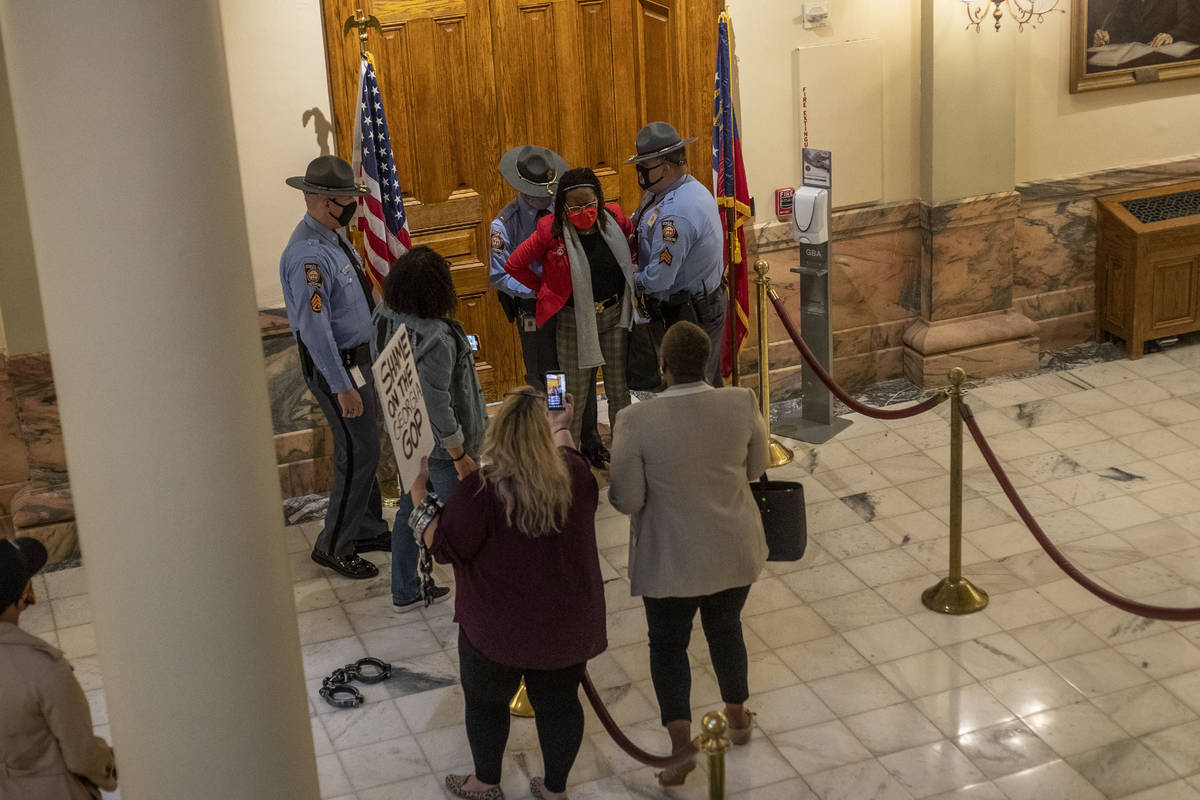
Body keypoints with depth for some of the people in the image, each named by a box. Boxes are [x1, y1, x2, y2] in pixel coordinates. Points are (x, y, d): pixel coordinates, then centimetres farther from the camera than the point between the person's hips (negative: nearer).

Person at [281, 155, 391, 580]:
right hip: (334, 365, -10)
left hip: (358, 357, 10)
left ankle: (367, 529, 33)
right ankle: (332, 546, 6)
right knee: (358, 453, -5)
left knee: (363, 448, 19)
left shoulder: (335, 238, 7)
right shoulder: (308, 255, -25)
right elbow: (314, 327, -28)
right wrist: (342, 387, -28)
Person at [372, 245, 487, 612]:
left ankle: (405, 592, 37)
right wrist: (460, 454, -19)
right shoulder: (436, 339, -32)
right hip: (438, 444, -8)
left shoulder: (385, 317, -7)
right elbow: (436, 404, -29)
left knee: (410, 508, 22)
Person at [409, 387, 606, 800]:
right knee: (559, 703, 19)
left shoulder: (484, 490, -25)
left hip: (501, 630, -4)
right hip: (569, 625, 4)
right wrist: (563, 428, 32)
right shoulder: (575, 475, -9)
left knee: (486, 701, 20)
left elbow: (444, 546, -16)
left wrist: (420, 499, -3)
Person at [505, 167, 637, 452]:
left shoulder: (614, 220, -7)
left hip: (615, 316, 3)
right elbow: (514, 265, -6)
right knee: (576, 391, 7)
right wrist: (545, 289, -1)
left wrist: (629, 267, 7)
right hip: (575, 321, -3)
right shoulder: (551, 231, -16)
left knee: (619, 387, 13)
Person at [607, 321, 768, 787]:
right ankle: (737, 718, 43)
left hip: (672, 559, -3)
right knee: (725, 629, 25)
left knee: (668, 644, 15)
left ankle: (681, 745, 8)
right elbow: (756, 467, 2)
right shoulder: (741, 404, -15)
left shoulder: (637, 421, -23)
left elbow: (625, 500, -16)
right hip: (734, 551, 3)